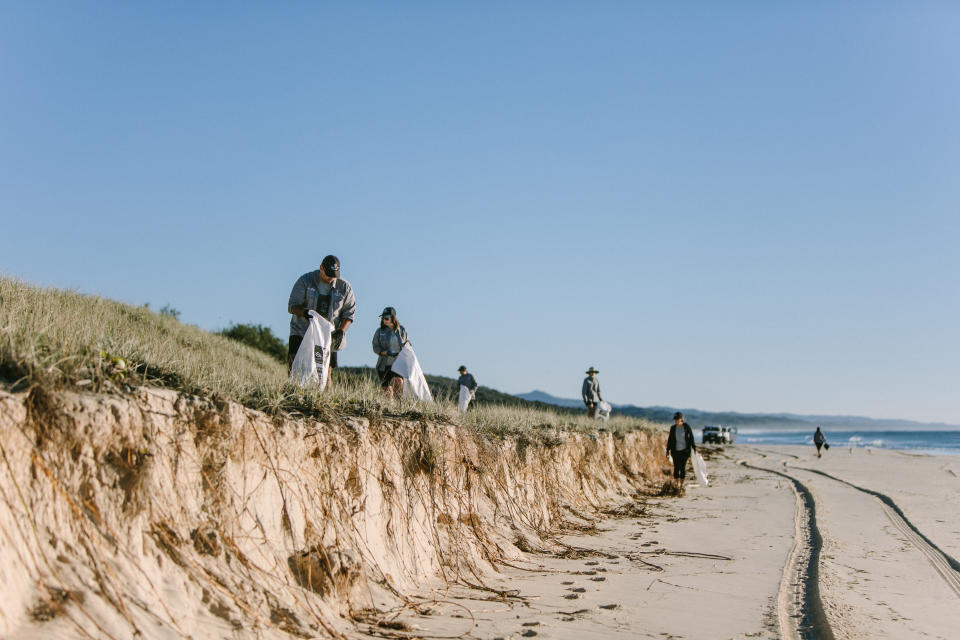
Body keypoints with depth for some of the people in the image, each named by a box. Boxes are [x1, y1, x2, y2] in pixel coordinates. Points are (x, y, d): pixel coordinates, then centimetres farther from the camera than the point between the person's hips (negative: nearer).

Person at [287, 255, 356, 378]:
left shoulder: (344, 287, 3)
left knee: (325, 373, -3)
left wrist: (341, 331, -9)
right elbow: (292, 306, -2)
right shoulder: (305, 281, -2)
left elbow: (349, 313, 8)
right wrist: (304, 312, -24)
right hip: (301, 332, -1)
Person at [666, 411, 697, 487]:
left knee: (683, 467, -1)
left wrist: (693, 447, -1)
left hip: (685, 450, -1)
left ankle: (681, 485, 10)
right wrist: (668, 450, -1)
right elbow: (670, 439, 2)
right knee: (676, 468, -3)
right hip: (676, 451, 1)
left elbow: (691, 437, 1)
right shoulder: (673, 428, -2)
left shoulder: (686, 426, -7)